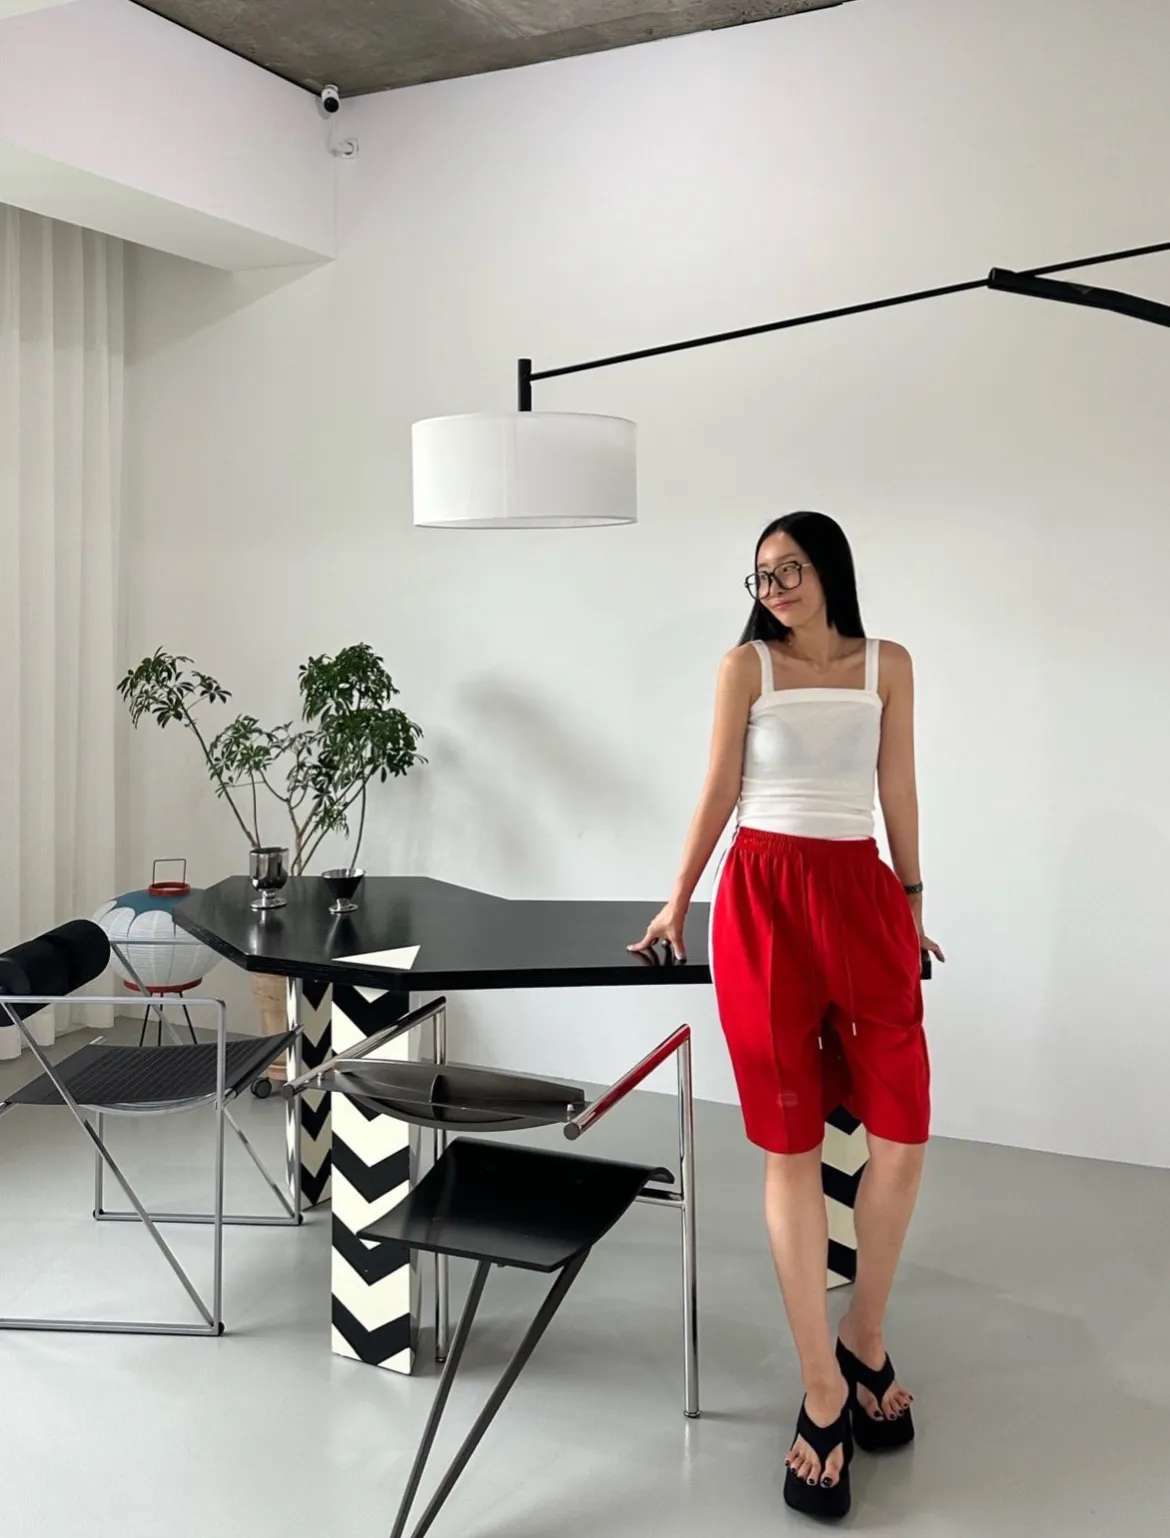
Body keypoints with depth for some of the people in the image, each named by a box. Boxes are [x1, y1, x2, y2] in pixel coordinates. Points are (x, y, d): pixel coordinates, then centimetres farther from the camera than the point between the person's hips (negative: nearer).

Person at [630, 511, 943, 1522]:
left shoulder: (889, 665, 10)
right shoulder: (746, 666, 4)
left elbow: (898, 790, 14)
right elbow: (720, 791, 6)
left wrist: (913, 901, 17)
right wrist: (678, 903, 8)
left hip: (863, 894, 3)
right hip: (765, 896, -2)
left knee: (903, 1135, -2)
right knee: (791, 1147, -2)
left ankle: (865, 1343, 22)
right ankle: (823, 1392, 7)